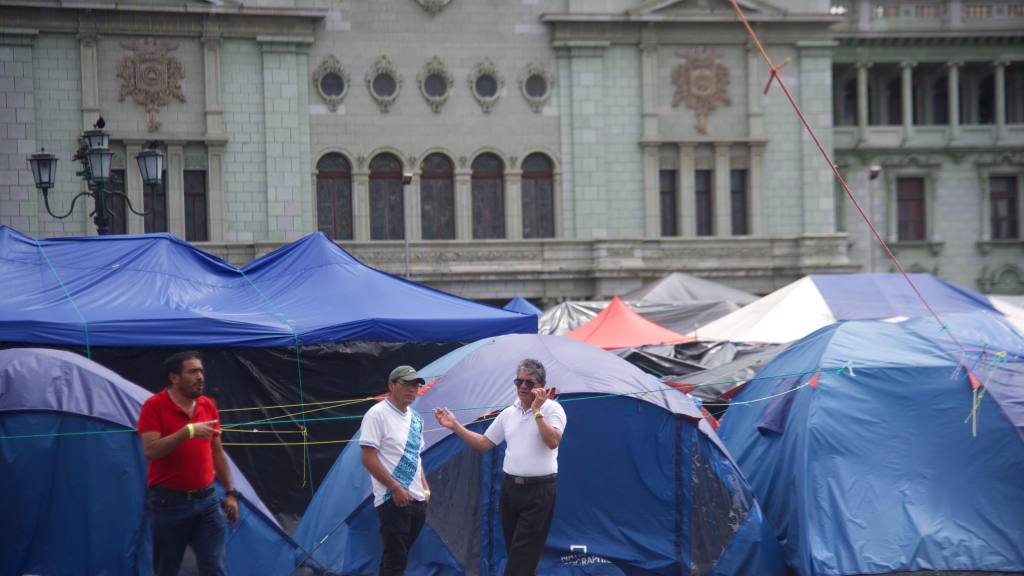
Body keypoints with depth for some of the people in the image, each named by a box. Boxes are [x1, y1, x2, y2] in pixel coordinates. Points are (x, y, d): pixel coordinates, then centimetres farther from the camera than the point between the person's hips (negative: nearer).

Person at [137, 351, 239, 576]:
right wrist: (188, 431, -29)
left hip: (206, 500, 4)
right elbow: (150, 451, -22)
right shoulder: (154, 406, -10)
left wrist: (230, 492, 12)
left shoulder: (208, 406, 7)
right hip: (169, 502, -4)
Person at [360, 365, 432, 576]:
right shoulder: (377, 414, -11)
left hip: (417, 501, 8)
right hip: (393, 501, -8)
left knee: (397, 556, 13)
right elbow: (369, 459, -15)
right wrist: (396, 488, -17)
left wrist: (425, 487, 13)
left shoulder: (415, 418, 15)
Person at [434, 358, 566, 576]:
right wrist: (454, 426, 8)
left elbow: (553, 442, -24)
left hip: (538, 491, -7)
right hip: (510, 487, 7)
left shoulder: (552, 409, -8)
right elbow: (483, 444, 16)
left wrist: (537, 411, -23)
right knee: (514, 554, 11)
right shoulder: (508, 413, 11)